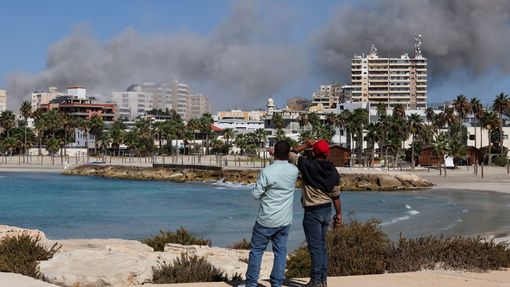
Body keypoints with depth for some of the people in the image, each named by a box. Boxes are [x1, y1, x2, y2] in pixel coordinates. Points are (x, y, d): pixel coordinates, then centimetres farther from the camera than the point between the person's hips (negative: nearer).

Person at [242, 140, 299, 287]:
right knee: (280, 251, 9)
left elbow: (256, 194, -10)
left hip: (266, 220, -4)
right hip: (285, 220, 4)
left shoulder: (267, 172, -17)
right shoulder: (294, 171, -3)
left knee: (256, 250, 7)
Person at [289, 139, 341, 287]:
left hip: (313, 212, -6)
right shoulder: (333, 171, 2)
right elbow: (335, 195, 6)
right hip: (327, 210, 6)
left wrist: (305, 145, 7)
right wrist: (338, 214, 14)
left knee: (315, 246, -2)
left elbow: (290, 155, -2)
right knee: (322, 244, 16)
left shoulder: (307, 165, -14)